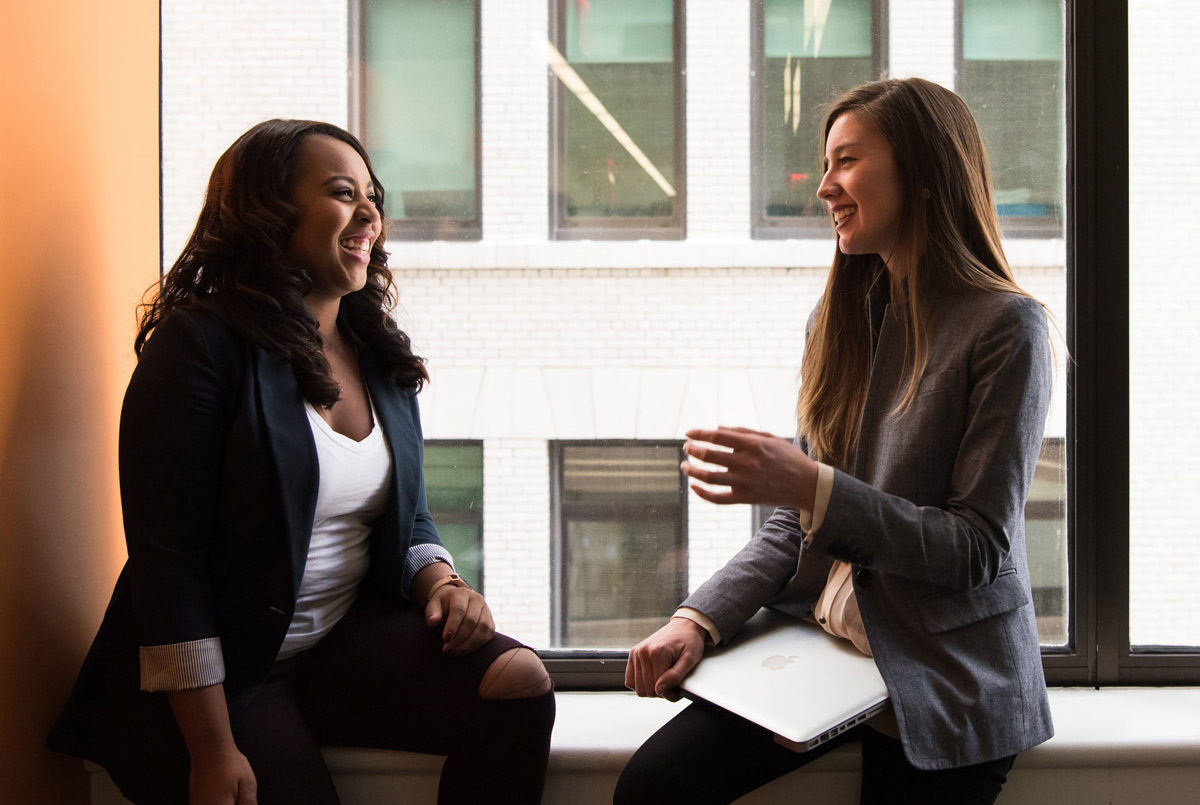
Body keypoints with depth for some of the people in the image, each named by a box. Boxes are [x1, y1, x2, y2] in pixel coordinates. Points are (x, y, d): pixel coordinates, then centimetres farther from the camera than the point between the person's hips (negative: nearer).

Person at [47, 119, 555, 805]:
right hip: (222, 674, -5)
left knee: (518, 680, -17)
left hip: (350, 642, 6)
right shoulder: (199, 345, -11)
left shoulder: (381, 356, 11)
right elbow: (166, 561, -15)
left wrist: (441, 583, -6)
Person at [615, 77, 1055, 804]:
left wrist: (812, 487, -23)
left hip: (945, 684, -5)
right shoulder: (842, 316, 9)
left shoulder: (1005, 328, -11)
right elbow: (795, 528, 10)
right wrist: (701, 619, -6)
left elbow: (980, 550, -14)